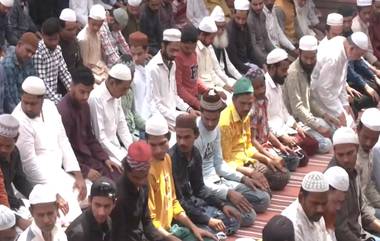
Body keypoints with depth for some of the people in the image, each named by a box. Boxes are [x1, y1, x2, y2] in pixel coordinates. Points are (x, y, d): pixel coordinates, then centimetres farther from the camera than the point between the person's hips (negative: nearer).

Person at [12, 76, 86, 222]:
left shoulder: (50, 107, 1)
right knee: (69, 198, -23)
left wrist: (78, 176, -4)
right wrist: (54, 190, -20)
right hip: (41, 176, -7)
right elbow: (30, 163, -19)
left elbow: (63, 142, 4)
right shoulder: (19, 122, -20)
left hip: (60, 169, 7)